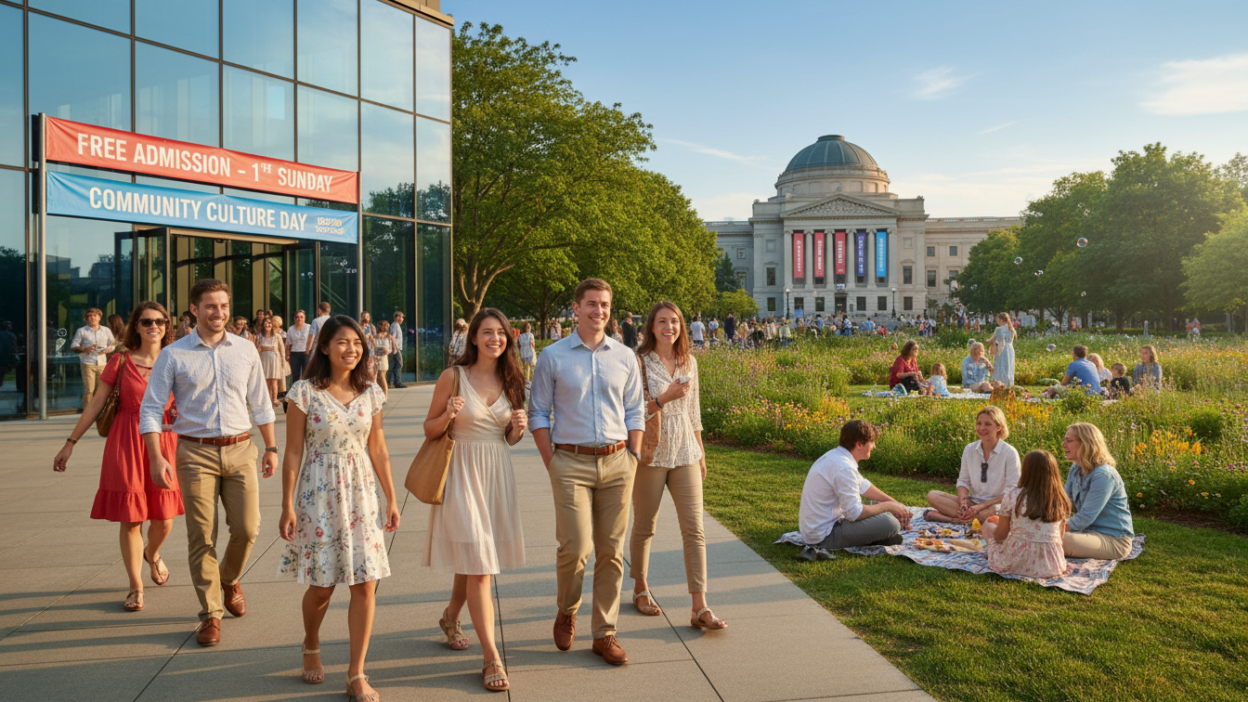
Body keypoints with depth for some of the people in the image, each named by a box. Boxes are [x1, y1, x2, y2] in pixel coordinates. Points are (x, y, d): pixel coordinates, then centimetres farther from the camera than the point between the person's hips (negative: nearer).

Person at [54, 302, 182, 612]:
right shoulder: (121, 361, 0)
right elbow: (96, 404, 5)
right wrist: (70, 443, 5)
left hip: (164, 443, 1)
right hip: (127, 444, -1)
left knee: (164, 518, 4)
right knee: (130, 519, 1)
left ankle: (152, 554, 40)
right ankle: (136, 587, 18)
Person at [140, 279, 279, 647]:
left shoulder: (245, 351, 7)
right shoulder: (173, 355, 0)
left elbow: (260, 403, 13)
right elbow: (150, 409, -1)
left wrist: (271, 447, 12)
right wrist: (157, 458, -11)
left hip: (240, 450, 2)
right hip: (196, 453, -2)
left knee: (246, 529, -1)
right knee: (202, 537, 1)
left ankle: (230, 580, 31)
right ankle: (210, 614, 14)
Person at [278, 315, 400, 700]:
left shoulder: (370, 393, 4)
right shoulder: (305, 392, -6)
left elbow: (378, 451, 9)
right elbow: (293, 453, -5)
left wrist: (391, 499, 8)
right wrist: (287, 506, -7)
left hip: (361, 494, 3)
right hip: (318, 494, -3)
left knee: (365, 584, 0)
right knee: (322, 585, 7)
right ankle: (311, 647, 39)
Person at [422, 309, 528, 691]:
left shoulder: (510, 380, 6)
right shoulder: (453, 376, -7)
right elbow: (429, 430, -1)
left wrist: (519, 426, -8)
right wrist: (448, 415, -20)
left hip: (497, 473, 5)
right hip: (462, 473, -5)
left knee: (473, 558, 17)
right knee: (477, 566, -7)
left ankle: (450, 617, 45)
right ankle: (492, 658, -1)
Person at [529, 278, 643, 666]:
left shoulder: (625, 357, 9)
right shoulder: (552, 357, 2)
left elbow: (635, 413, 12)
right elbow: (539, 415, 4)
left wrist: (633, 460, 4)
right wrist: (552, 465, -3)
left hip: (617, 462, 3)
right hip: (572, 462, -2)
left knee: (611, 551, 5)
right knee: (575, 547, -7)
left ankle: (605, 633, 18)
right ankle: (566, 613, 22)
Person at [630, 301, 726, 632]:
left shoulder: (689, 362, 8)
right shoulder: (639, 361, -8)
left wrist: (701, 452, 16)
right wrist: (664, 398, -20)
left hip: (685, 454, 4)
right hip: (650, 453, -4)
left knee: (694, 529, -2)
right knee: (644, 528, 11)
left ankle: (700, 608, 0)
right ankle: (640, 589, 33)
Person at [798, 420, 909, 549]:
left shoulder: (835, 455, 7)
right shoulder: (844, 468, -24)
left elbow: (863, 486, 19)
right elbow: (854, 513, -24)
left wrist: (895, 504, 11)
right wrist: (889, 506, -10)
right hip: (824, 537, -10)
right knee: (891, 523, -19)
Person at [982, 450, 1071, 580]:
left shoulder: (1012, 496, -12)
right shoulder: (1062, 501, -3)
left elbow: (1000, 535, -4)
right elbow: (1060, 535, 7)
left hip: (1015, 563, -4)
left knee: (988, 525, 21)